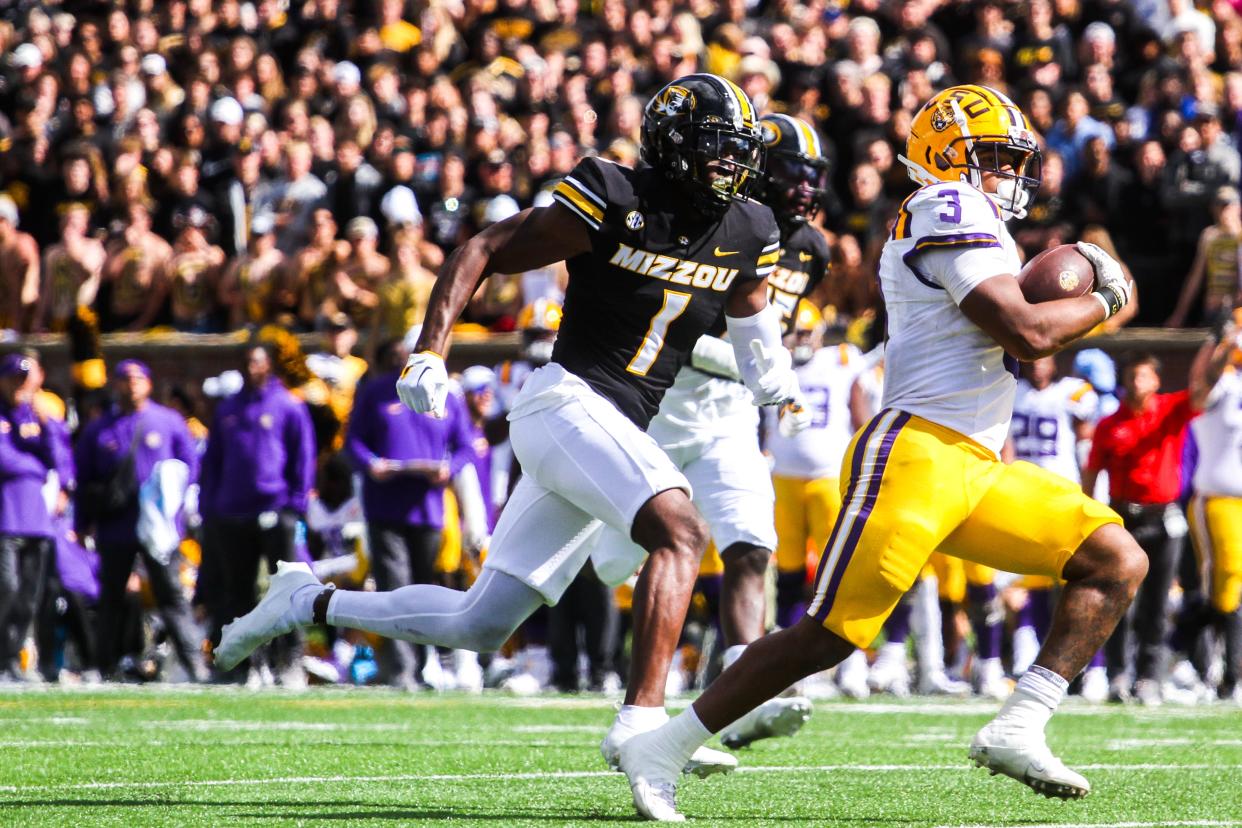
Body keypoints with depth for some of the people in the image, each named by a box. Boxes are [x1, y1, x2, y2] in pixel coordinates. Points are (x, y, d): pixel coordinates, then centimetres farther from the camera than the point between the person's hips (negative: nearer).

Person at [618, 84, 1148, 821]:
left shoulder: (957, 221, 21)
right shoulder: (954, 211, -8)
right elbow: (1026, 334, -16)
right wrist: (1105, 300, 0)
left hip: (975, 469, 10)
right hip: (917, 455, -10)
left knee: (1118, 562, 2)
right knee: (830, 636, -11)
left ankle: (1018, 730, -7)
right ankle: (662, 751, -2)